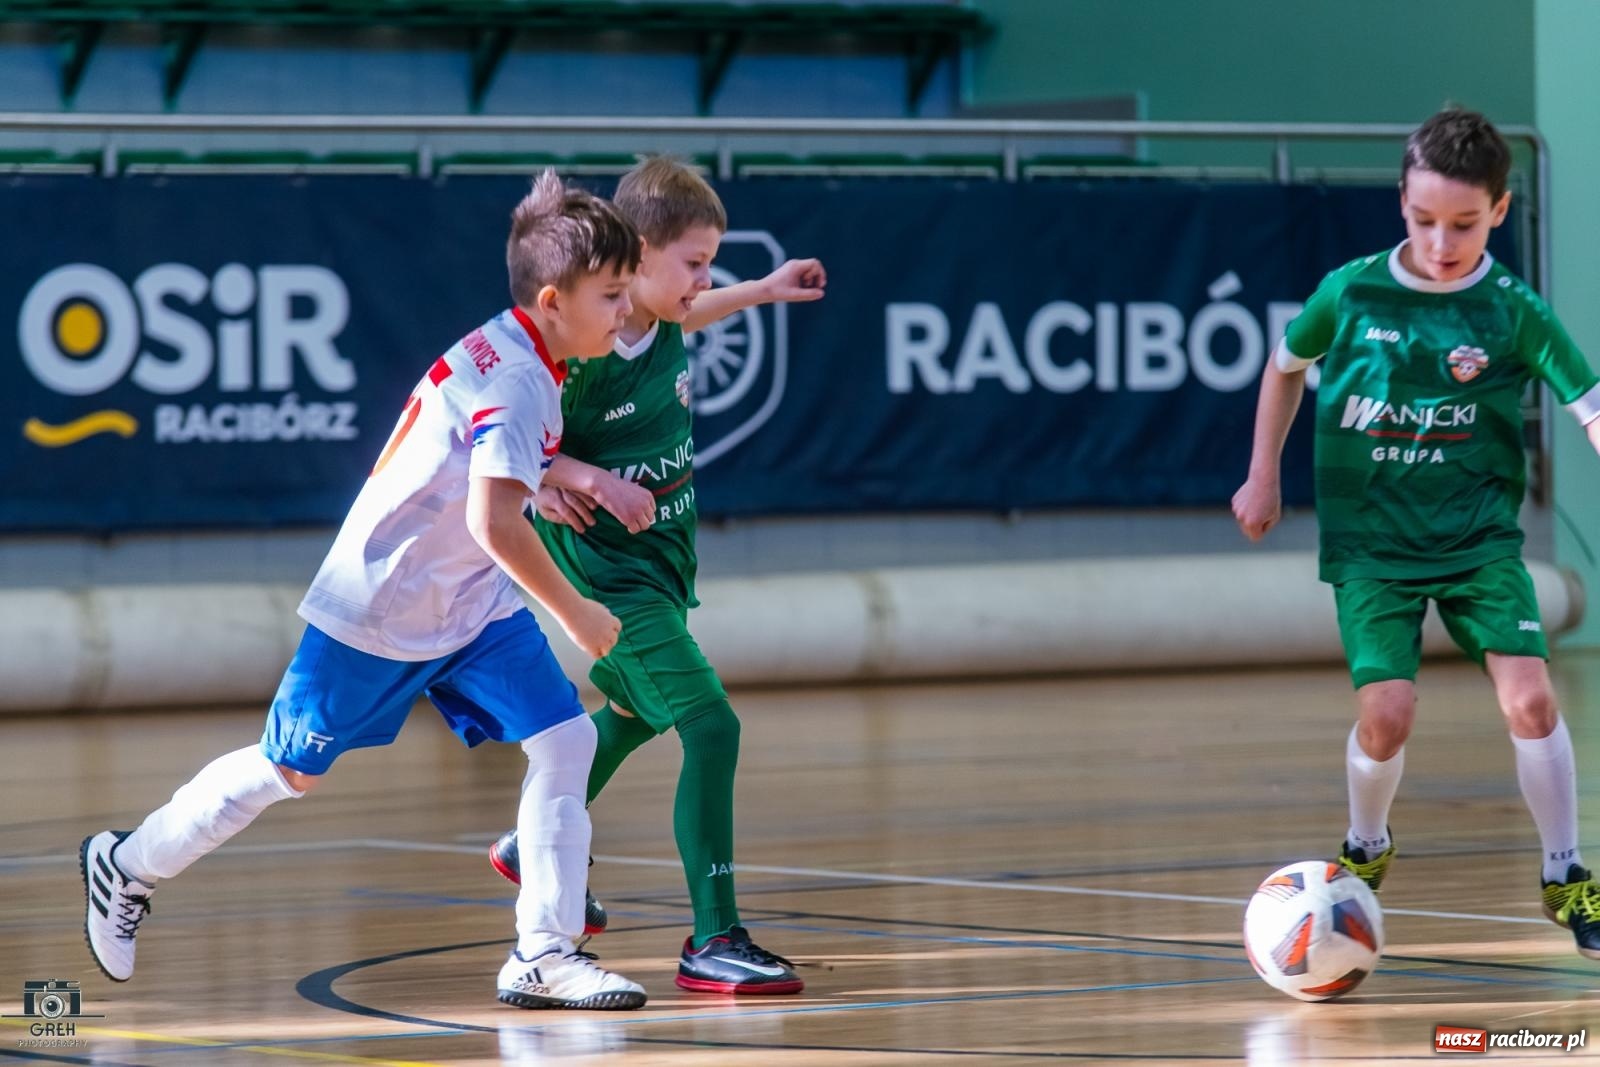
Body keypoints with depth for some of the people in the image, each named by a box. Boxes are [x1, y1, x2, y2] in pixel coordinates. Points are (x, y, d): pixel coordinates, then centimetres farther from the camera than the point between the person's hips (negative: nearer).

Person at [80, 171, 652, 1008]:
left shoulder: (499, 350, 2)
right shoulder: (517, 384, -27)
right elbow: (495, 522, -37)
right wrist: (575, 614, -28)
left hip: (471, 608, 8)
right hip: (377, 611, -8)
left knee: (565, 740, -7)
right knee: (291, 770, 7)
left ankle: (543, 953, -5)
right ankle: (128, 867, 29)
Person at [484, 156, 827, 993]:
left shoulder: (660, 324, -3)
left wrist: (761, 291, 25)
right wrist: (592, 480, -31)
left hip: (663, 562, 10)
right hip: (608, 574, -10)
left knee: (634, 715, 31)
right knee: (711, 728, -20)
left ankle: (535, 847, 55)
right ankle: (713, 941, -19)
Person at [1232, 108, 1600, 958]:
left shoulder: (1515, 314, -7)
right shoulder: (1351, 293, -4)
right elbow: (1286, 363, 15)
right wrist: (1263, 474, 15)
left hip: (1479, 538, 0)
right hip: (1370, 542, 0)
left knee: (1529, 697, -14)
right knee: (1387, 712, -12)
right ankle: (1365, 850, 19)